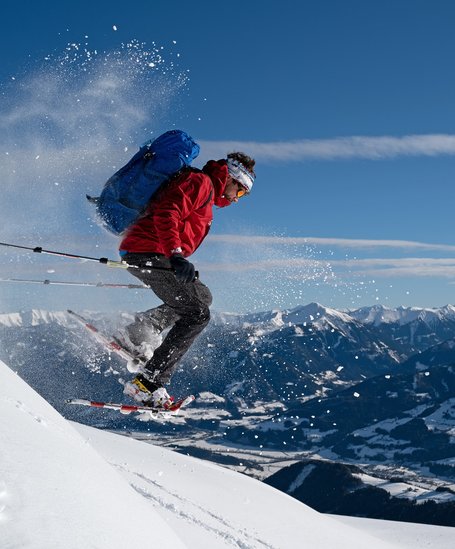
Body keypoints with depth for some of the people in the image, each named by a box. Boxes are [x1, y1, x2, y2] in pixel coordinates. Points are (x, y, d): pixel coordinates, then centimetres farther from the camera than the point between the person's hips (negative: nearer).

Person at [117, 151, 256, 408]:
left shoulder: (207, 197, 27)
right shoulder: (200, 182, -5)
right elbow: (166, 214, -20)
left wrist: (183, 270, 29)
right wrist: (176, 254, -30)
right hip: (149, 254, -10)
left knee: (202, 296, 18)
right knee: (197, 314, -10)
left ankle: (135, 335, 6)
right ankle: (149, 383, -15)